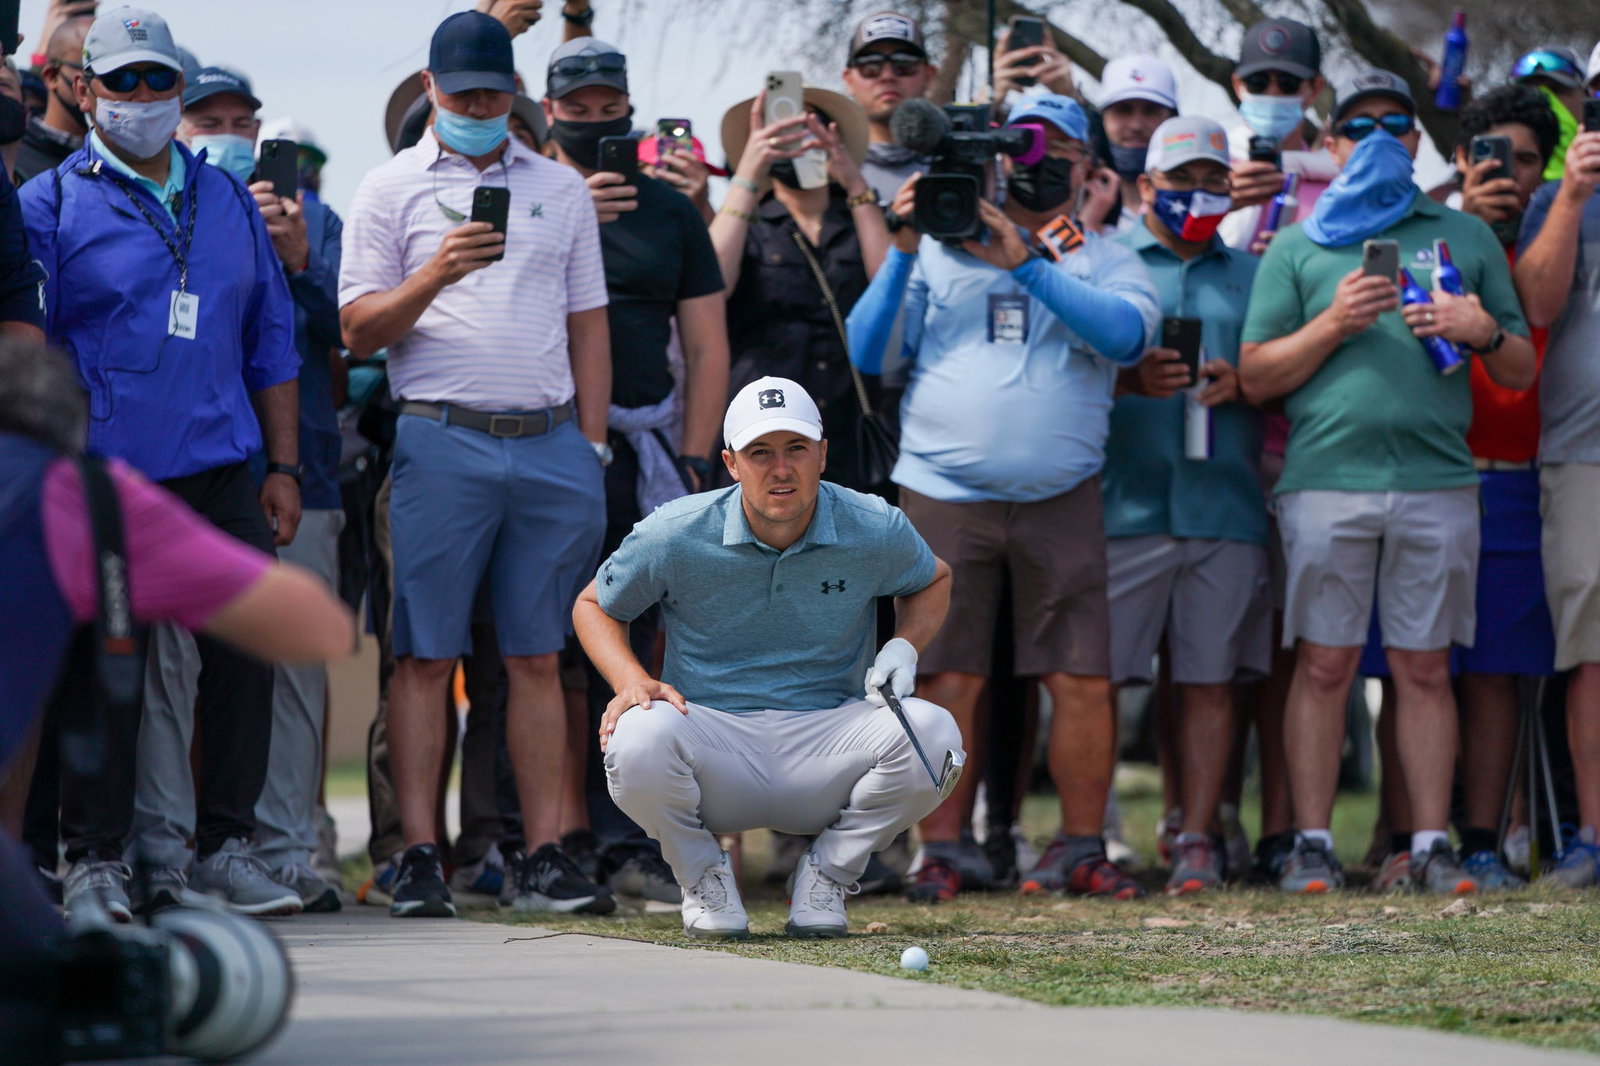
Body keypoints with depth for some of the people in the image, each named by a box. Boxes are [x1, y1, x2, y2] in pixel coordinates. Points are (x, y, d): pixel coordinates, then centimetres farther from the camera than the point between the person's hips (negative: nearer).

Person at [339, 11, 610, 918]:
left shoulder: (562, 190, 16)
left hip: (552, 443, 3)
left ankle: (546, 858, 4)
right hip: (442, 441, -2)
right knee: (427, 657, -4)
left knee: (538, 657, 3)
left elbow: (588, 325, 18)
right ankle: (421, 859, -3)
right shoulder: (393, 189, 7)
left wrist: (591, 444, 9)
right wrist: (434, 276, -15)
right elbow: (360, 329, 2)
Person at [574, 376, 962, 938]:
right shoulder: (676, 535, -7)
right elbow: (594, 606, 10)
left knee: (931, 733, -28)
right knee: (639, 739, -36)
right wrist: (630, 681, -10)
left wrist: (904, 647, -1)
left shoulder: (875, 530, -3)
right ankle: (702, 872, -2)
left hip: (825, 743, 1)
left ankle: (827, 872, 0)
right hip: (713, 740, -1)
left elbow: (933, 581, 20)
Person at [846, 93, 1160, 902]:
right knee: (950, 680, -3)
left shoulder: (1105, 262, 12)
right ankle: (940, 851, 4)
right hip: (945, 494, 0)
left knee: (1083, 682, -4)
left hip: (1061, 499, 0)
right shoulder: (940, 249, 14)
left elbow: (1127, 330, -10)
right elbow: (867, 351, 6)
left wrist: (1025, 265, -16)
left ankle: (1079, 850, 7)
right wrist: (903, 251, -5)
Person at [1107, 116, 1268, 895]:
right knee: (1096, 677, -5)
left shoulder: (1251, 275, 19)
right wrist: (1130, 374, -12)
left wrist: (1241, 382, -4)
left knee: (1210, 680, 1)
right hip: (1122, 503, -2)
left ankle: (1197, 839, 4)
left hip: (1226, 504, 2)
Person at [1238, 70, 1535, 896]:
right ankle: (1312, 843, 1)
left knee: (1426, 668, 2)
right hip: (1326, 479, -1)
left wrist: (1483, 332, -4)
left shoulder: (1467, 238, 18)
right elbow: (1256, 378, 7)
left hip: (1438, 480, 1)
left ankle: (1430, 843, 5)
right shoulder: (1297, 246, 14)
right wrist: (1332, 325, -6)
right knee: (1322, 666, -3)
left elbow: (1522, 372, 17)